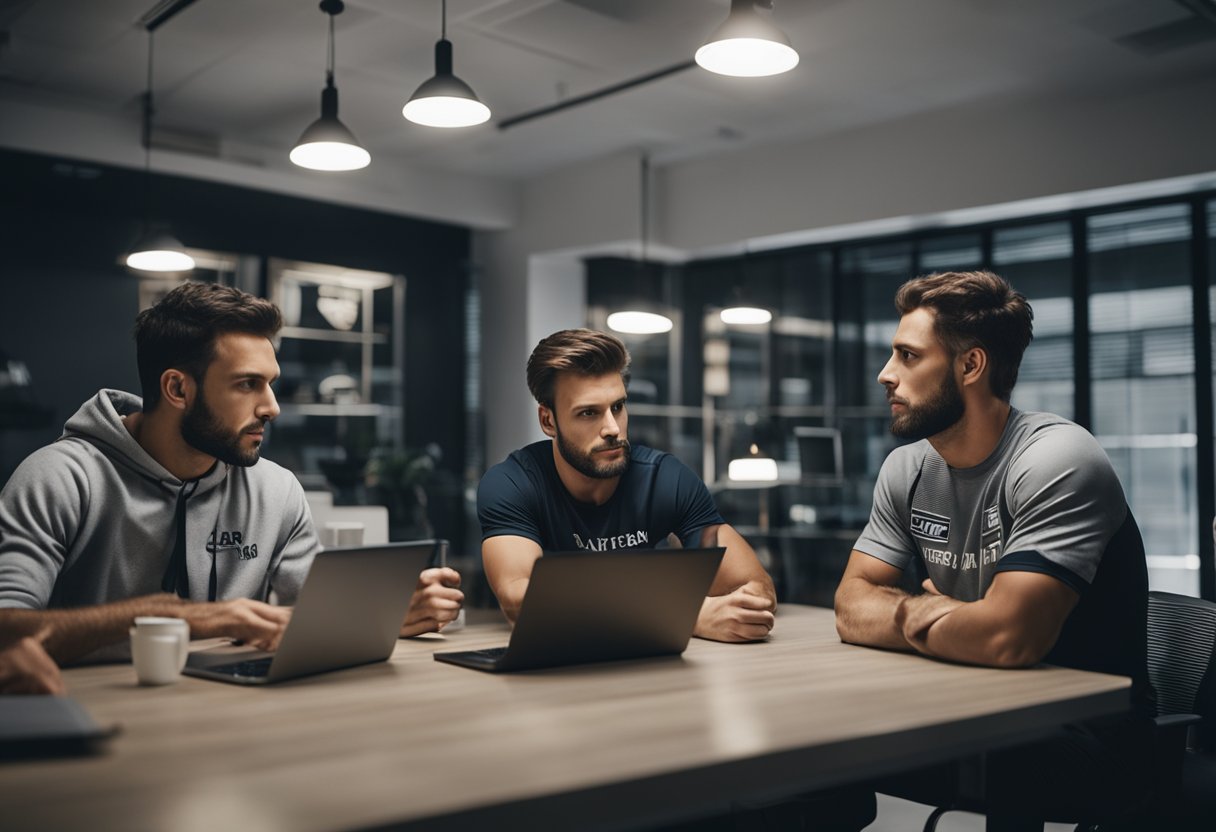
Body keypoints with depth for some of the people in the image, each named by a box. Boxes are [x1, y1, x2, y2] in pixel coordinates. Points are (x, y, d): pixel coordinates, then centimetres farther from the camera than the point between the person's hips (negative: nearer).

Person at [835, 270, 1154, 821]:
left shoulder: (1057, 461, -19)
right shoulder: (907, 469, 4)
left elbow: (1008, 636, -30)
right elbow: (853, 609, 1)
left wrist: (909, 614, -11)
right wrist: (939, 617, -17)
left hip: (1088, 730, -7)